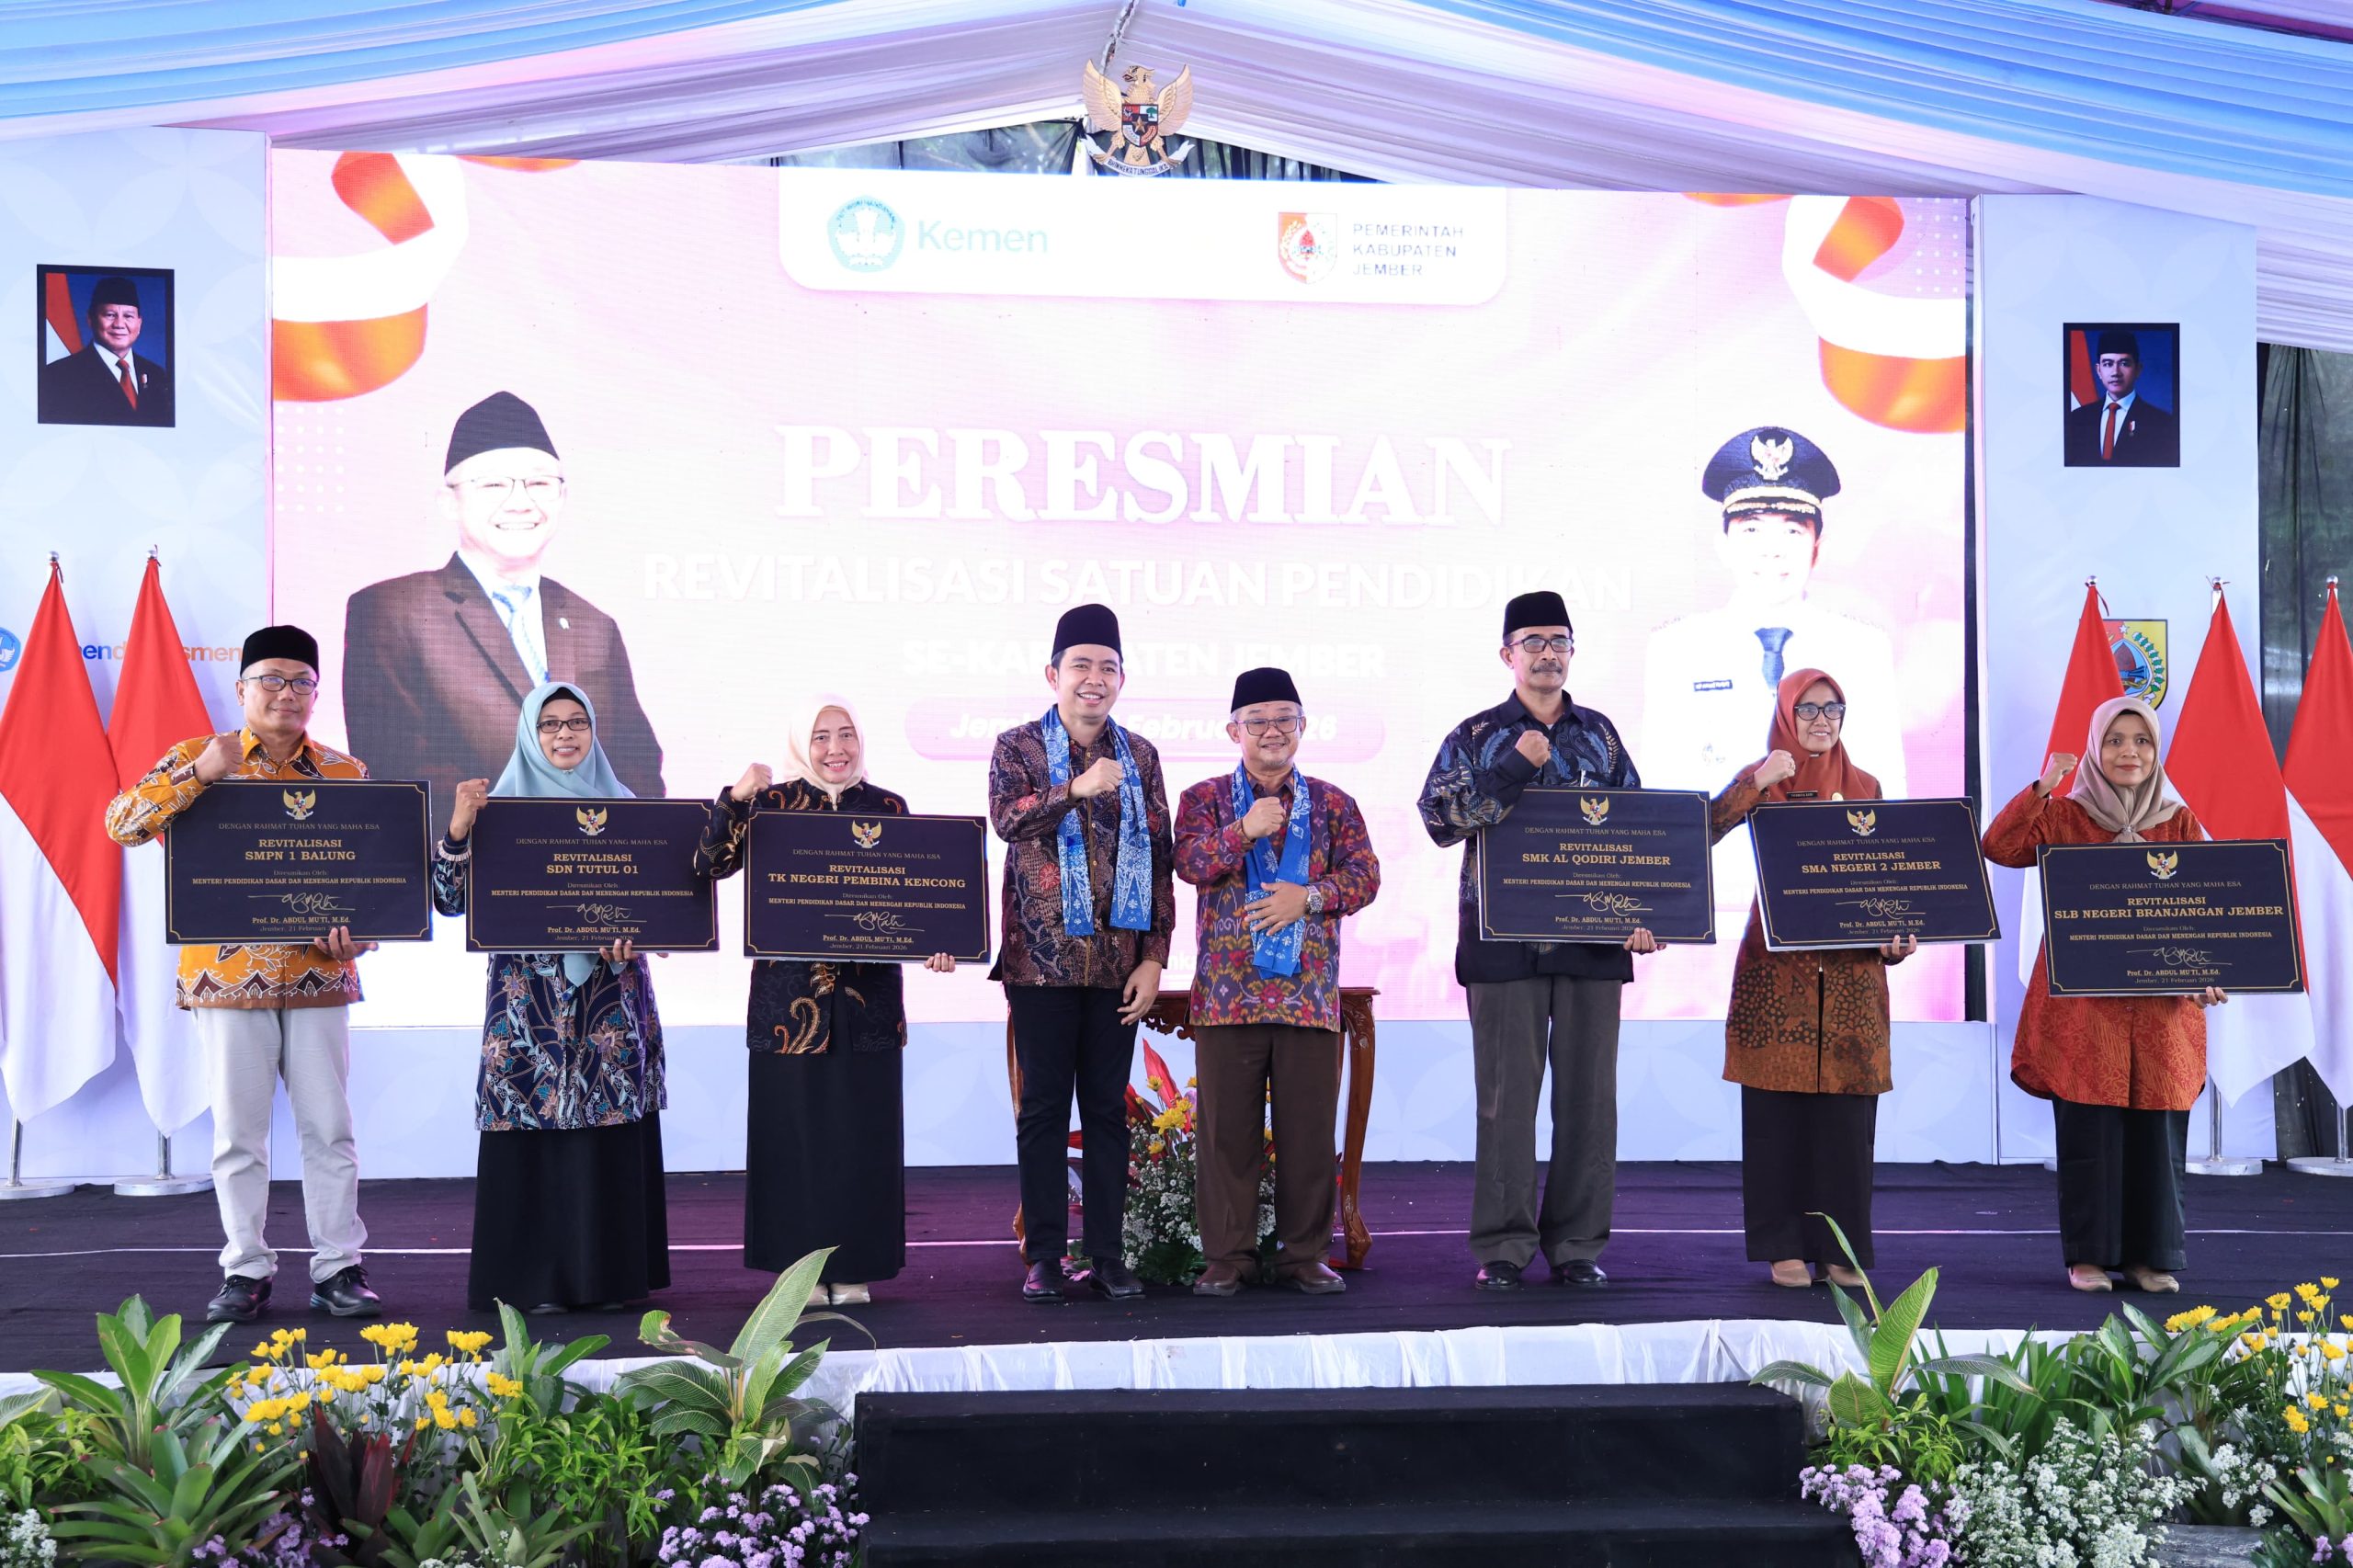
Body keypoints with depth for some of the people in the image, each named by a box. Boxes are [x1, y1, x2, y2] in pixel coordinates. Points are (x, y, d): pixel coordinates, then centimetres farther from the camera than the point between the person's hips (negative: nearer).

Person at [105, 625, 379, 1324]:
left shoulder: (345, 773, 7)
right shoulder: (197, 758, 4)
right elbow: (122, 824, -7)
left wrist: (357, 927, -11)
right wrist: (198, 773, -18)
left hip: (318, 973, 1)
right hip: (228, 972, -1)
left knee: (329, 1127, 4)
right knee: (238, 1130, 5)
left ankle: (338, 1267, 12)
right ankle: (245, 1271, 15)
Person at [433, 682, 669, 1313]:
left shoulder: (621, 806, 9)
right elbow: (451, 899, -3)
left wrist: (629, 934, -10)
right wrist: (458, 829, -18)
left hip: (610, 992, 2)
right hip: (529, 995, -2)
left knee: (612, 1124, 2)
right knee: (531, 1125, -2)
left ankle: (611, 1271, 12)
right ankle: (531, 1277, 7)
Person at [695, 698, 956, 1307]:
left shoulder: (888, 807, 8)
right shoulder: (771, 802, 3)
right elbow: (711, 864, -7)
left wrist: (931, 945, -9)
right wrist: (734, 798, -19)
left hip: (868, 992, 1)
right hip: (789, 991, -1)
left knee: (863, 1128, 4)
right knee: (794, 1126, 2)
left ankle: (854, 1268, 14)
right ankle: (799, 1266, 13)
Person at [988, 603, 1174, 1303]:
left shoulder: (1139, 756, 10)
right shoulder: (1018, 746, 3)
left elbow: (1159, 857, 9)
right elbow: (1007, 818, -16)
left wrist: (1155, 957, 2)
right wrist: (1078, 788, -31)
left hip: (1118, 961, 2)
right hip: (1041, 957, -2)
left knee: (1108, 1109, 6)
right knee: (1044, 1109, 2)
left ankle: (1107, 1255, 14)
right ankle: (1043, 1257, 10)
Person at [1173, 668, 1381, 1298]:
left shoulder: (1332, 803, 14)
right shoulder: (1205, 797, 10)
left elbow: (1365, 874, 4)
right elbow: (1190, 862, -6)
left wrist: (1308, 896, -11)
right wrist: (1244, 831, -20)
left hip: (1310, 992, 1)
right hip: (1227, 991, -1)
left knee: (1310, 1127, 3)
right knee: (1227, 1128, 1)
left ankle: (1306, 1255, 14)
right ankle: (1226, 1257, 11)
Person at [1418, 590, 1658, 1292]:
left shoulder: (1600, 733, 15)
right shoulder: (1476, 736, 7)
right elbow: (1440, 819, -7)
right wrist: (1517, 766, -13)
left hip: (1594, 940, 3)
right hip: (1506, 939, -2)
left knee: (1588, 1091, 4)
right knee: (1507, 1093, -1)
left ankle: (1576, 1244, 13)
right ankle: (1503, 1246, 7)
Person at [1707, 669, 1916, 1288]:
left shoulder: (1864, 787, 13)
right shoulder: (1761, 780, 4)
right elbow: (1705, 831, -12)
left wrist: (1895, 934, -5)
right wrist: (1758, 783, -18)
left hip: (1851, 966, 3)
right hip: (1777, 967, -2)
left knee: (1846, 1110, 3)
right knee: (1777, 1110, 1)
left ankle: (1842, 1247, 13)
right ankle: (1783, 1245, 10)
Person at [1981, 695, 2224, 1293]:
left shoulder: (2179, 822, 10)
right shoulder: (2064, 816, 4)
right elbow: (1999, 847, -11)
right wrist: (2041, 788, -17)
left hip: (2162, 1003, 2)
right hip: (2083, 1002, -2)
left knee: (2157, 1129, 4)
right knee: (2088, 1130, 0)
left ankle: (2151, 1254, 17)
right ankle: (2088, 1254, 11)